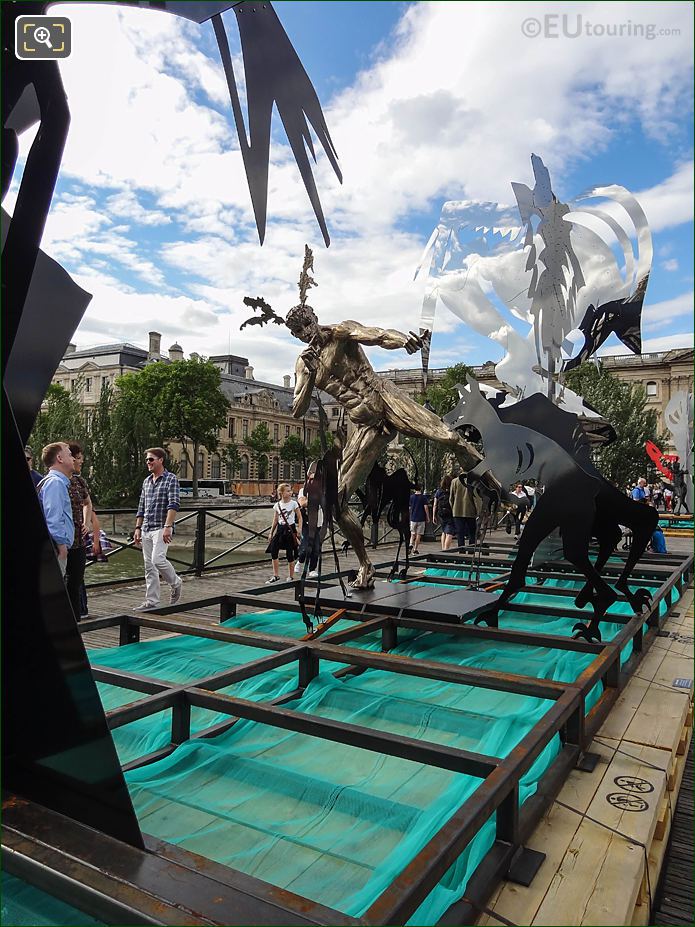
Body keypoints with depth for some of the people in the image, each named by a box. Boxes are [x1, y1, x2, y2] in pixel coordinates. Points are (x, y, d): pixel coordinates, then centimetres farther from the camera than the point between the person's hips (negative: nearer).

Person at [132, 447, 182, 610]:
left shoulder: (170, 479, -6)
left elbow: (174, 505, -16)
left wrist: (168, 526, -24)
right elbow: (141, 507, 20)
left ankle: (176, 583, 7)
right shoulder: (146, 481, 16)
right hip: (146, 529, 7)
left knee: (158, 559, -20)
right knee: (149, 566, 7)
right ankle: (151, 601, 13)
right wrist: (138, 528, 13)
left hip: (161, 528, -7)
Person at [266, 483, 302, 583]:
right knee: (273, 551, -5)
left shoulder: (294, 503, -3)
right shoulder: (277, 505, 5)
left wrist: (299, 529, -12)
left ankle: (291, 577, 14)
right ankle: (276, 576, 8)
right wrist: (271, 533, 11)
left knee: (290, 554, 0)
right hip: (280, 529, 3)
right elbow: (275, 521, 12)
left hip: (290, 529, -3)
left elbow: (300, 518, -1)